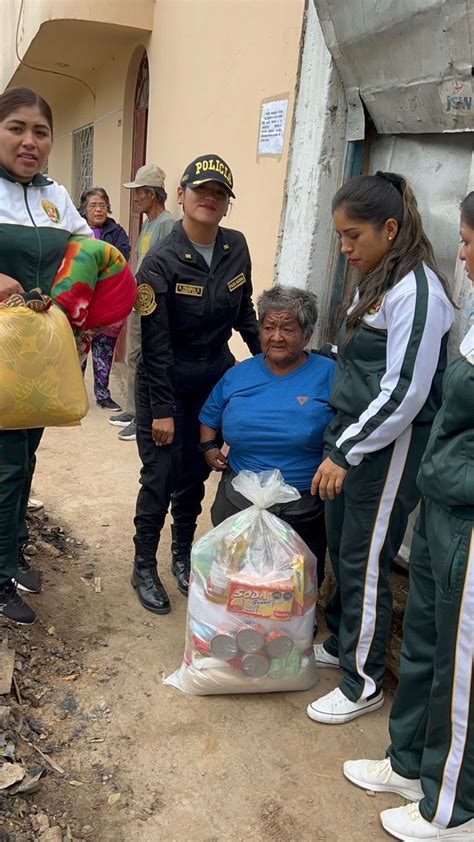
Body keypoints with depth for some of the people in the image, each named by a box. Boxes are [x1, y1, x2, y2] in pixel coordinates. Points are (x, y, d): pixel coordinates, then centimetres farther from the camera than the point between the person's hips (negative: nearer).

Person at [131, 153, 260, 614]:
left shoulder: (236, 248, -1)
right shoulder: (161, 261, -16)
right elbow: (155, 343, -17)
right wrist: (162, 409, -17)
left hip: (215, 382, 5)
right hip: (166, 385, -4)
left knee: (194, 475, 14)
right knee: (160, 477, 1)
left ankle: (183, 557, 33)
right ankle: (144, 567, 20)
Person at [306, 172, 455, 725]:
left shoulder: (416, 289, -18)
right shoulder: (375, 280, 10)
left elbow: (405, 392, -22)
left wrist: (345, 454, -19)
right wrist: (338, 443, 14)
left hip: (389, 446, -8)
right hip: (353, 434, 8)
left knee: (363, 562, 3)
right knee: (340, 548, 17)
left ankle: (363, 683, 21)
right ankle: (340, 643, 39)